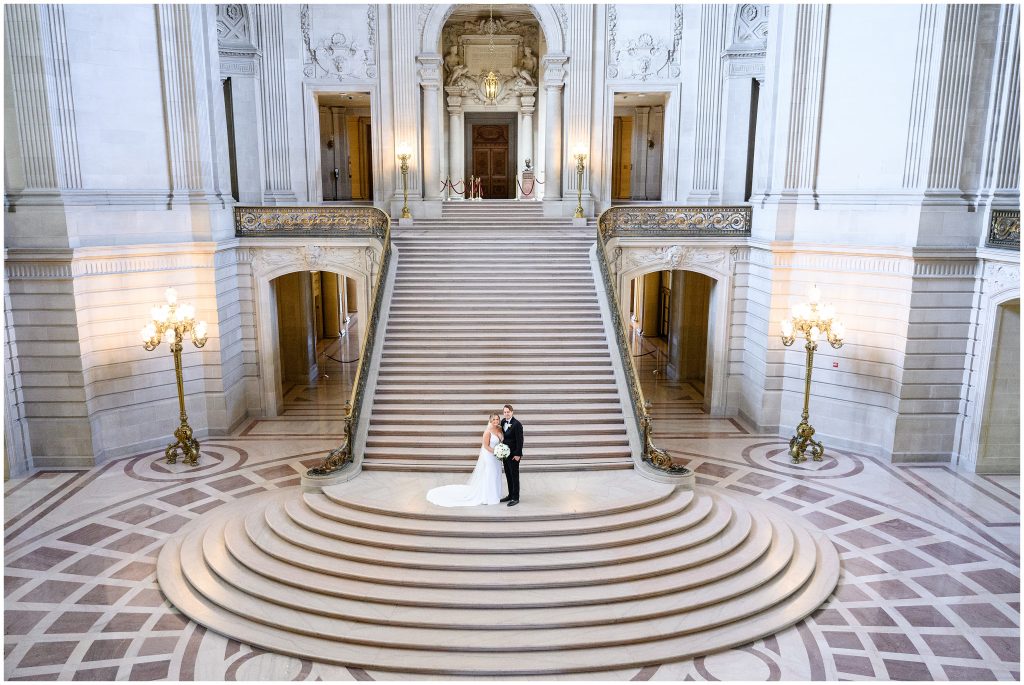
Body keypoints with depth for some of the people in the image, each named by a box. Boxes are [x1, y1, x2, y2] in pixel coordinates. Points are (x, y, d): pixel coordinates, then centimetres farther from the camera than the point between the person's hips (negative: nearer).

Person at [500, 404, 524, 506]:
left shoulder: (517, 424, -17)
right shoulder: (503, 422, 6)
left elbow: (520, 440, -17)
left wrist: (518, 454, -19)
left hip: (514, 454, -8)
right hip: (505, 453, 8)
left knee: (514, 476, 0)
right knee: (508, 475, 14)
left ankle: (515, 498, 7)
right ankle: (510, 495, 25)